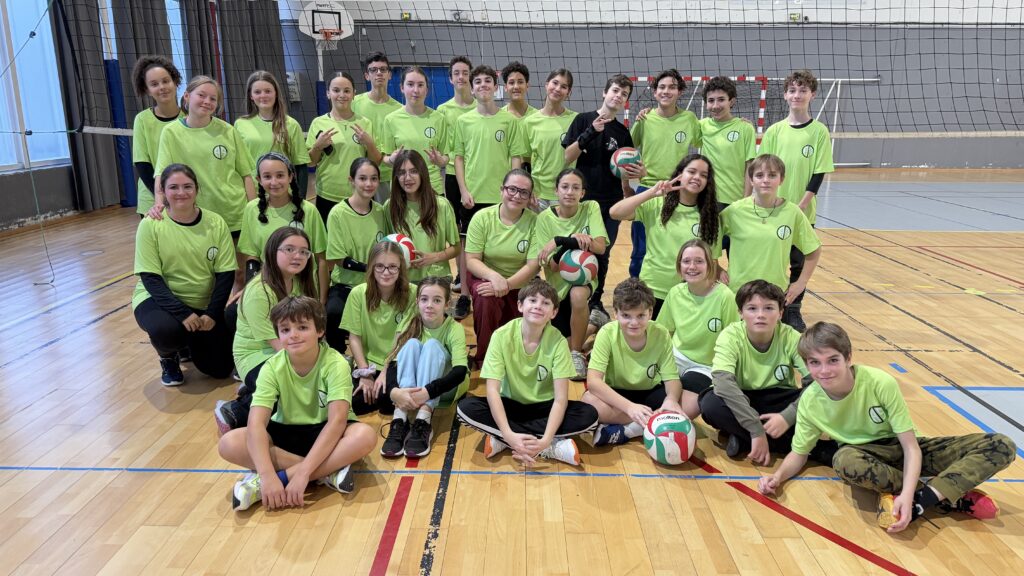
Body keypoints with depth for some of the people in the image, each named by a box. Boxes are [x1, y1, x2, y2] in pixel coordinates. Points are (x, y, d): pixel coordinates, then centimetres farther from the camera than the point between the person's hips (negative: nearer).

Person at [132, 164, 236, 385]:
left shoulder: (216, 223, -9)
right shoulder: (150, 224, -13)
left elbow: (226, 274, -6)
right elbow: (151, 278, -15)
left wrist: (212, 314, -16)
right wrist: (182, 313, -25)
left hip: (204, 304, 2)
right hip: (160, 299, -2)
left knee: (220, 369, -3)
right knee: (166, 330, -36)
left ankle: (190, 341, 32)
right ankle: (168, 358, 3)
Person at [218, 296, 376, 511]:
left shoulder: (335, 364, -21)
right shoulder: (272, 367, -15)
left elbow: (337, 420, -31)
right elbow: (256, 423, -25)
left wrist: (303, 472, -39)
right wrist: (267, 474, -40)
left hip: (326, 434, -2)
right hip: (286, 433, 3)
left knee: (365, 435, -34)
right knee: (228, 444, -24)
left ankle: (282, 476, -29)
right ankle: (326, 473, -25)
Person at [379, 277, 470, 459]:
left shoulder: (454, 328, -17)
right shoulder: (410, 326, -8)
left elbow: (460, 371, -31)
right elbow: (393, 363, -21)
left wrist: (427, 392, -46)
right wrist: (394, 391, -43)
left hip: (446, 386, -2)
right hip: (411, 387, 3)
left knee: (432, 345, -28)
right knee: (412, 344, -25)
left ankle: (423, 421, -43)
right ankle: (400, 419, -38)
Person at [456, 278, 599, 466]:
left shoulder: (557, 341, -18)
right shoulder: (502, 335, -18)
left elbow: (561, 398, -21)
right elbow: (492, 390, -22)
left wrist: (546, 440, -37)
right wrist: (509, 435, -36)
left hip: (544, 407, 0)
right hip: (511, 405, 0)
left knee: (589, 415, -26)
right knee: (466, 407, -28)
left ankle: (501, 440, -23)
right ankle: (554, 448, -26)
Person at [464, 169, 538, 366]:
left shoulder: (534, 222, -11)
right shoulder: (482, 218, -11)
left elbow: (534, 266, -14)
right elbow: (471, 260, -12)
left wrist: (507, 284, -29)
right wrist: (494, 276, -32)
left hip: (521, 284, 1)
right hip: (485, 277, -1)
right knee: (486, 299, -34)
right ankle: (484, 357, -11)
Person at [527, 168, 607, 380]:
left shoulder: (591, 208, -9)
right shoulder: (545, 218, -11)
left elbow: (600, 246, -22)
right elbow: (552, 266, -15)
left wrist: (561, 241, -31)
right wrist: (572, 243, -32)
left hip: (583, 277, -1)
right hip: (557, 284, 1)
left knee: (577, 295, -38)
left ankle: (577, 354, -17)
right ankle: (588, 322, 32)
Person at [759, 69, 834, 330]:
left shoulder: (819, 131, -1)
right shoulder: (774, 130, 2)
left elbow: (819, 174, -4)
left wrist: (800, 206, -13)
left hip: (803, 212, -1)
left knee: (799, 263, 6)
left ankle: (793, 310, 19)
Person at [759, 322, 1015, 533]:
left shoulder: (881, 383, -23)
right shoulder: (809, 401, -15)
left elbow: (911, 447, -20)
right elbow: (799, 453, -1)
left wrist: (907, 496, -35)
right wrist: (778, 476, -22)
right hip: (866, 454, 0)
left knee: (1001, 446, -19)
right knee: (845, 461, -40)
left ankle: (921, 499, -29)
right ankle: (955, 497, -22)